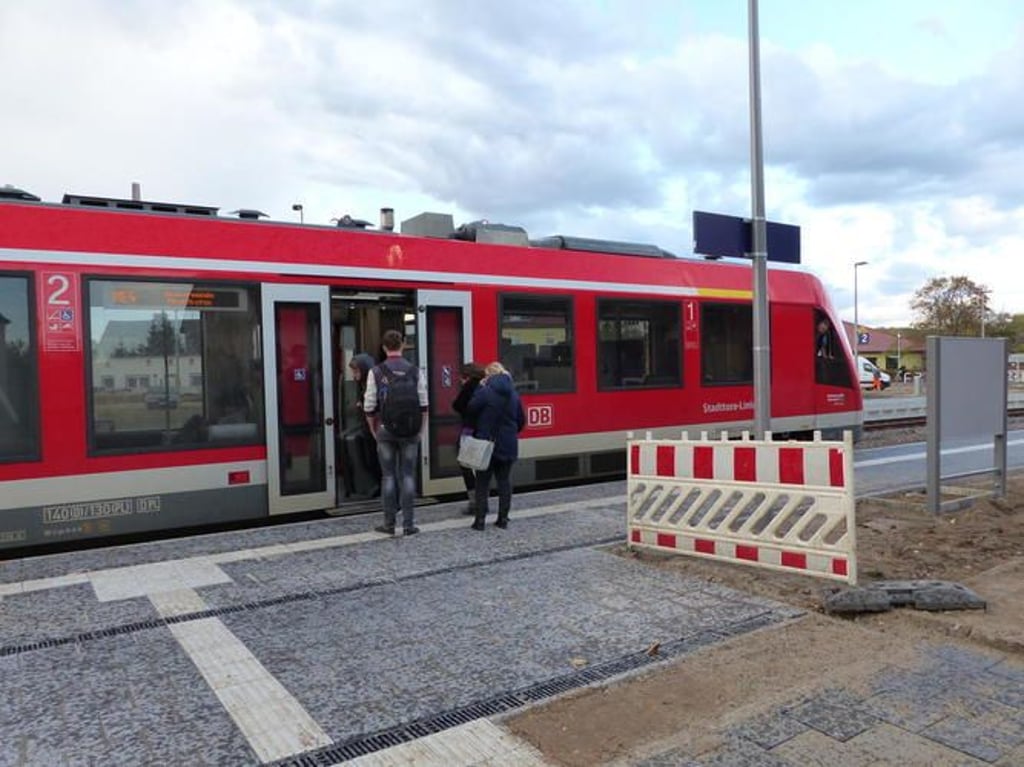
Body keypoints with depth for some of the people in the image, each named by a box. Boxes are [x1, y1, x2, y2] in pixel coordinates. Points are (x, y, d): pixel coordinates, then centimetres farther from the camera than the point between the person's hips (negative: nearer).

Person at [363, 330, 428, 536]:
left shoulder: (376, 372, -3)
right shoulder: (415, 371, 0)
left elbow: (369, 407, -2)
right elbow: (423, 405, 2)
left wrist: (374, 430, 12)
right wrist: (420, 430, 12)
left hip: (386, 430, -1)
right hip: (411, 432, 1)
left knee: (388, 475, 7)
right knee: (408, 475, 6)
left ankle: (389, 524, 12)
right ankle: (408, 524, 8)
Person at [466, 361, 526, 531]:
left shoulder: (484, 392, -13)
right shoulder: (513, 394, 6)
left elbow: (471, 410, -6)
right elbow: (521, 420, 10)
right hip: (508, 445, 4)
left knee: (483, 482, 4)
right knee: (504, 481, 11)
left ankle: (480, 519, 3)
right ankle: (503, 518, 13)